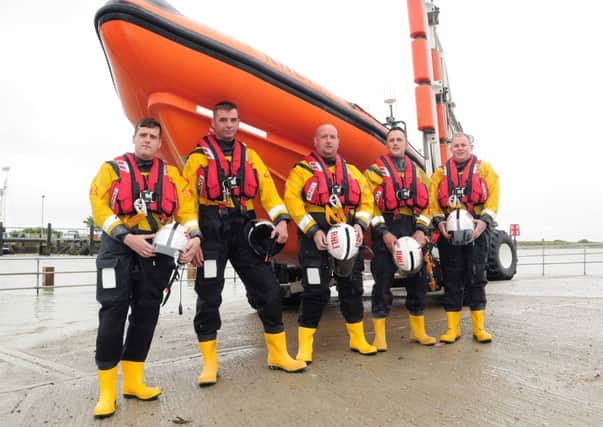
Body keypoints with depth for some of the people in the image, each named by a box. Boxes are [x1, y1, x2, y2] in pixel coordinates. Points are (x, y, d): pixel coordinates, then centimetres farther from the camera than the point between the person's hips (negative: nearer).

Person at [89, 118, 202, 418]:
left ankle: (133, 380, 19)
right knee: (113, 312, -7)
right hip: (119, 247, -2)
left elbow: (186, 206, 2)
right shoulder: (111, 168, 8)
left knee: (146, 314, 6)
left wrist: (194, 237, -17)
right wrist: (128, 237, -17)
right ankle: (107, 390, 2)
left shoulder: (171, 174, 13)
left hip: (156, 249, 3)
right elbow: (99, 206, -4)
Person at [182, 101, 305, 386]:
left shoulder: (250, 156, 15)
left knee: (268, 289, 1)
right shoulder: (198, 157, 6)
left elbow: (268, 190, 5)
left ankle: (278, 354, 16)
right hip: (211, 229, -2)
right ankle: (209, 363, 15)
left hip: (244, 228, 3)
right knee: (208, 296, 1)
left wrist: (281, 220, -11)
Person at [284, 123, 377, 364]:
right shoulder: (302, 169, 4)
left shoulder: (352, 171, 17)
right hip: (316, 235, -4)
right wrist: (313, 231, -17)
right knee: (316, 291, -5)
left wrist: (360, 224, -5)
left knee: (352, 287, 10)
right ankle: (305, 346, 6)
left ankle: (358, 339, 25)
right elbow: (292, 200, -9)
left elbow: (367, 200, 13)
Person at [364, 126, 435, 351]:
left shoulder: (418, 172, 17)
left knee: (418, 281, 8)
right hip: (385, 232, -4)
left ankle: (418, 330, 24)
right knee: (383, 283, -3)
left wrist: (421, 230, -6)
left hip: (413, 231, 4)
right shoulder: (374, 171, 6)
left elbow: (425, 203, 10)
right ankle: (379, 336, 5)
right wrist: (383, 232, -15)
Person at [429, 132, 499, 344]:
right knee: (452, 280, 3)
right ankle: (453, 328, 10)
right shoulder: (440, 172, 13)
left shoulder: (484, 169, 10)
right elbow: (432, 200, 3)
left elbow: (493, 196, -2)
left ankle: (479, 327, 12)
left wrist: (484, 220, -16)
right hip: (449, 231, 1)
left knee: (476, 278, 3)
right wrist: (439, 221, -12)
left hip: (476, 230, -1)